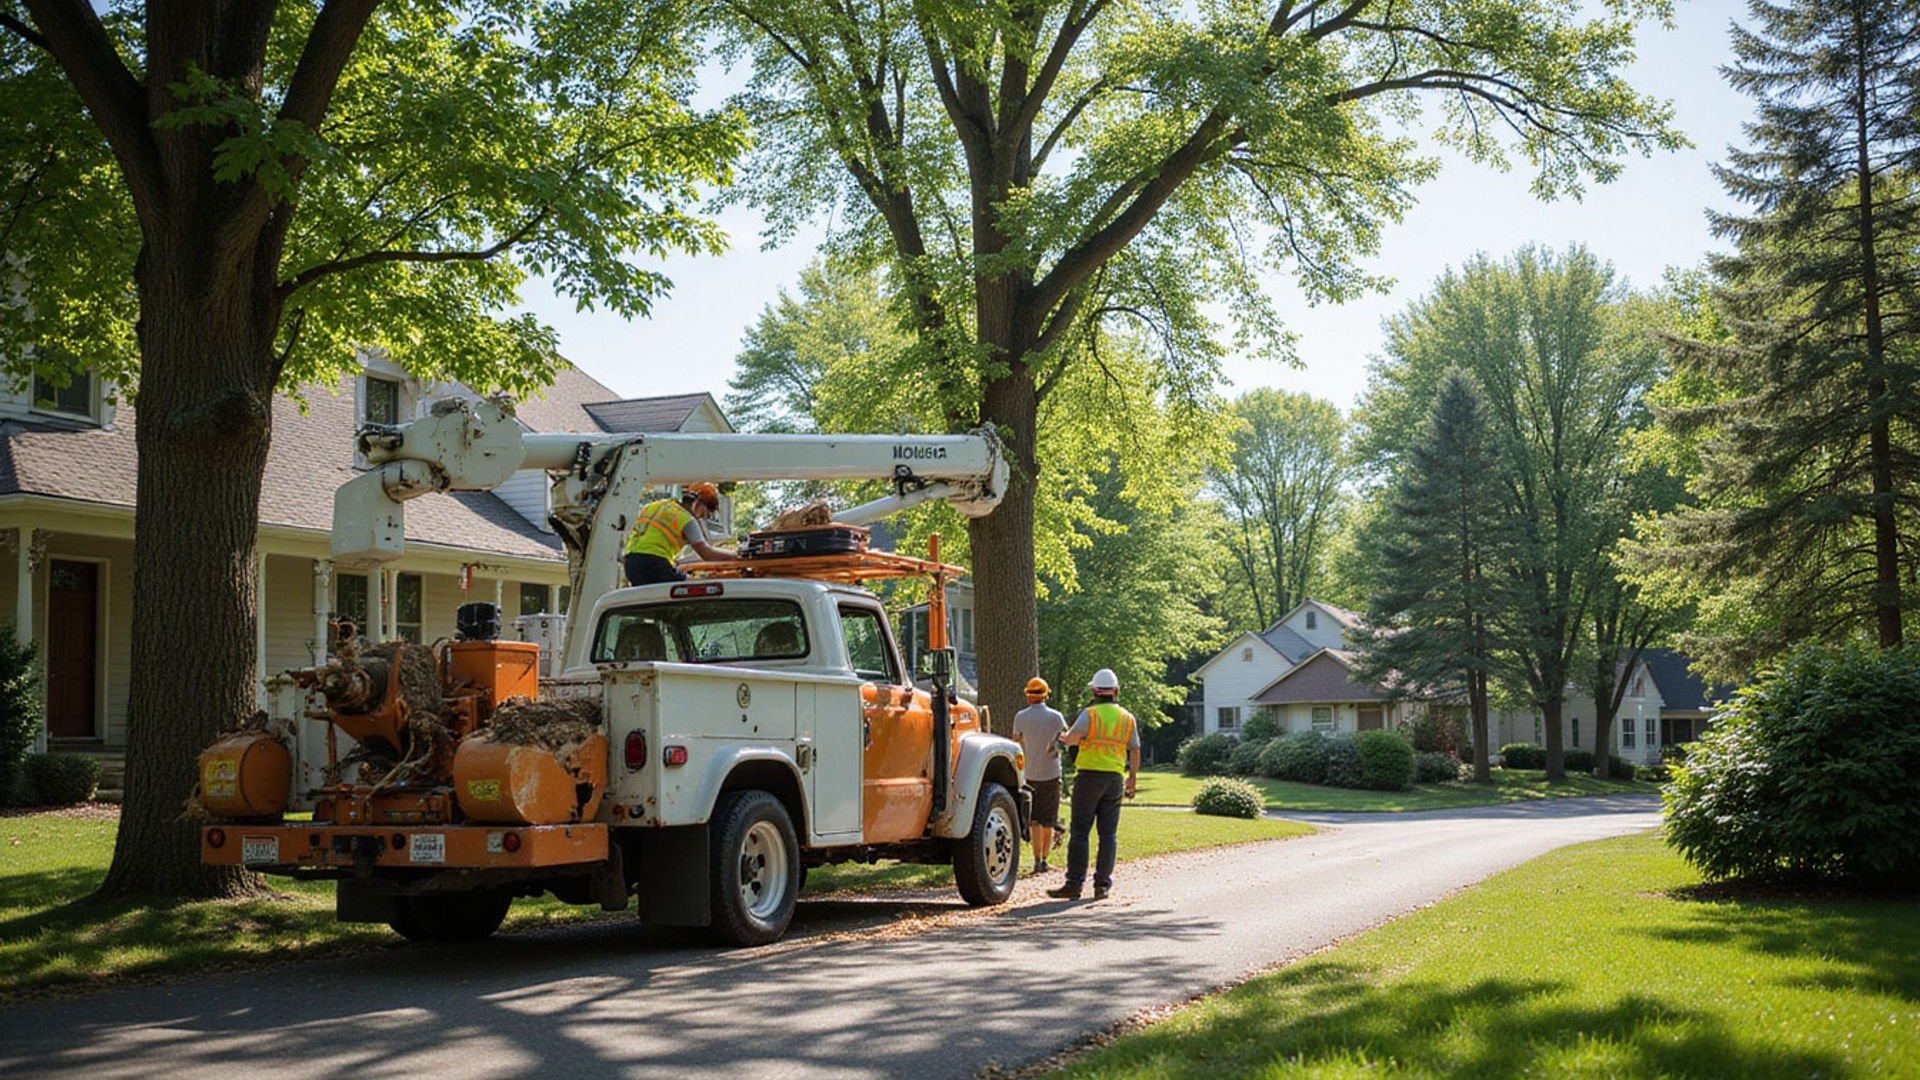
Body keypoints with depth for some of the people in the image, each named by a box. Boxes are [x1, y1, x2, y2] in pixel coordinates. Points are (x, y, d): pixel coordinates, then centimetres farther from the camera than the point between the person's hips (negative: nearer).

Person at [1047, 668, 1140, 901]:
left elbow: (1072, 739, -18)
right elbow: (1135, 751, 12)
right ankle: (1102, 884, 4)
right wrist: (1133, 779, 22)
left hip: (1089, 775, -4)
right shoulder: (1127, 718, 10)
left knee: (1080, 832, -1)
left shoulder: (1090, 714, -5)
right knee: (1108, 834, 6)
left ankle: (1074, 883, -4)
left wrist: (1064, 737, 4)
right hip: (1114, 778, 4)